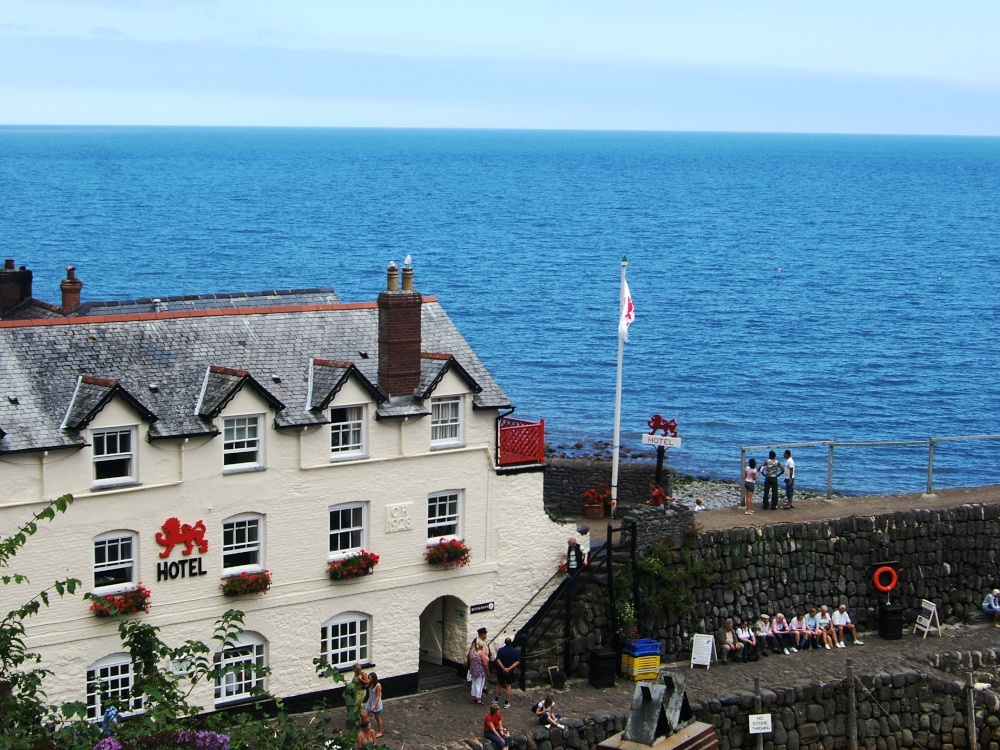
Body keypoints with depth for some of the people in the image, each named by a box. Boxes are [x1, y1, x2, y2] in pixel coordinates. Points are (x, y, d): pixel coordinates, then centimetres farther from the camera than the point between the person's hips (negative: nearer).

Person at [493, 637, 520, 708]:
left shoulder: (501, 650, -13)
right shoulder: (515, 651, -9)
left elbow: (498, 660, -20)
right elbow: (517, 662, -11)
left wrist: (503, 668, -20)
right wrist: (509, 668, -17)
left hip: (501, 671, -1)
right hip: (510, 672, 1)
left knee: (499, 684, 19)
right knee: (508, 686, 10)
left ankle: (496, 700, 26)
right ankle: (507, 703, 10)